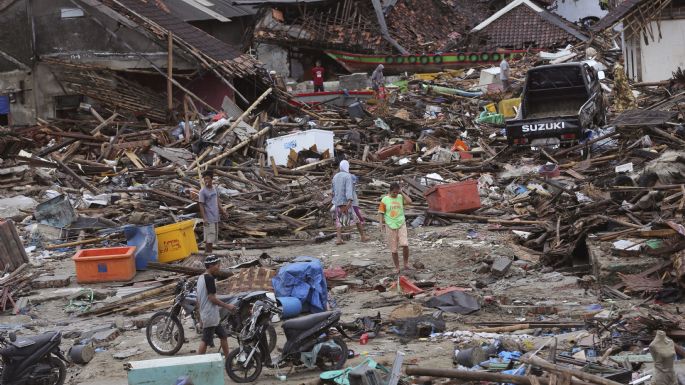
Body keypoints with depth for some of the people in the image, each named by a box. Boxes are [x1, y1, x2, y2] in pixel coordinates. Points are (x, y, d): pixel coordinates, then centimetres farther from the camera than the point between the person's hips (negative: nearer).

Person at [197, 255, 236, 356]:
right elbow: (212, 298, -21)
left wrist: (200, 316, 22)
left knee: (223, 336, 16)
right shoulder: (209, 278, -17)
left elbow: (198, 299, 16)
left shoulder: (201, 278, 12)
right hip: (211, 316, -10)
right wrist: (227, 306, -12)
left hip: (204, 314, 10)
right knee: (205, 341, -5)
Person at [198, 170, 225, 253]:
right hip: (209, 219, -7)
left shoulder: (214, 189, 8)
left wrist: (222, 210, 9)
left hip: (215, 217, 7)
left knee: (213, 238, 13)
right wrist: (204, 219, -19)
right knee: (209, 239, -7)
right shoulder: (203, 191, -12)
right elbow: (201, 206, -13)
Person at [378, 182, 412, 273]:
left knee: (405, 244, -16)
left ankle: (406, 263, 2)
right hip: (390, 226, -1)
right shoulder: (385, 200, -2)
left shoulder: (400, 197, 4)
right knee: (394, 248, 5)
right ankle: (397, 267, 15)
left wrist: (402, 193, -10)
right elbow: (381, 213, 0)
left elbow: (409, 201, -13)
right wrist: (381, 224, -9)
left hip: (401, 224, 1)